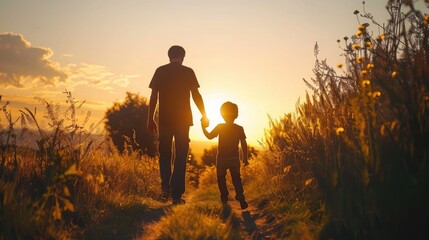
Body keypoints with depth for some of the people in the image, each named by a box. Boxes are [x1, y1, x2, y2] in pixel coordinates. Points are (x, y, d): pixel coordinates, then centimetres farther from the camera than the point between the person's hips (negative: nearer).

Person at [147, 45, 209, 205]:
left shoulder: (160, 71, 4)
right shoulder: (188, 72, 2)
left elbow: (153, 96, 1)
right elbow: (196, 95, -1)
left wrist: (150, 119, 6)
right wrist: (204, 115, 10)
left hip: (164, 119, 1)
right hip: (183, 119, -1)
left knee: (165, 154, 16)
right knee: (180, 157, 4)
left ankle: (165, 187, 0)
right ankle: (176, 195, 2)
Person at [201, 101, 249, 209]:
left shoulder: (220, 127, -7)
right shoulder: (239, 128, -2)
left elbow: (210, 136, -3)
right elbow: (244, 144, -3)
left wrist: (203, 127, 10)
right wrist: (245, 158, 4)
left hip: (221, 158, -1)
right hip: (234, 158, 2)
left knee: (221, 179, 9)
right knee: (236, 179, 8)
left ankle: (224, 199, 3)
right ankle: (240, 197, -9)